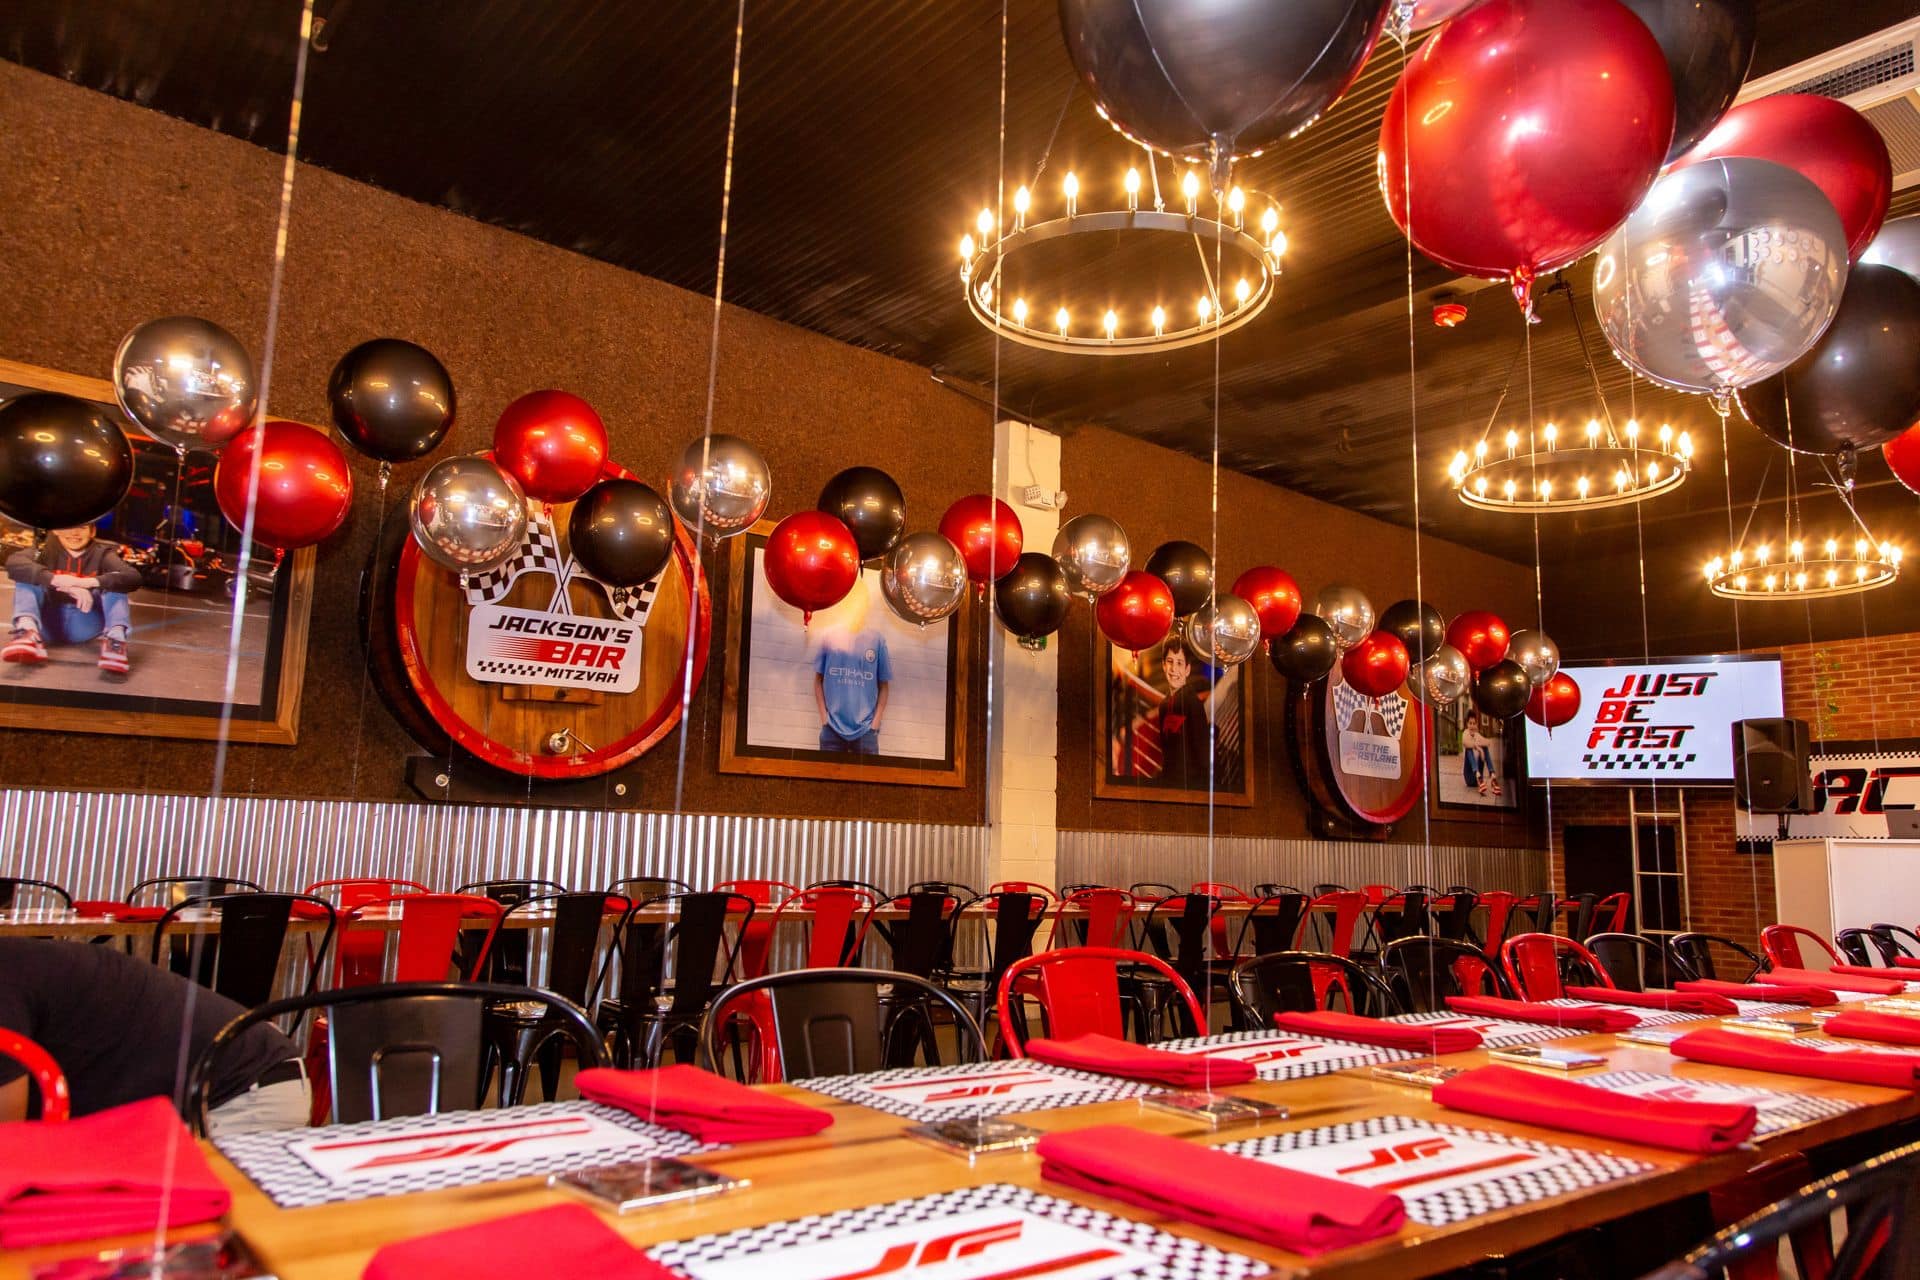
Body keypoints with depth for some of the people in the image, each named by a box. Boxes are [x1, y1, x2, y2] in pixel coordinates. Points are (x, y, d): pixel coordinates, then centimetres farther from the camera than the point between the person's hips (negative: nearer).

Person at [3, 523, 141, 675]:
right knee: (27, 577, -14)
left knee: (114, 584, -17)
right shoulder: (46, 551, 5)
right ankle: (28, 633, -40)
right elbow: (13, 563, -18)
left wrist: (89, 582, -32)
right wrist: (57, 580, -33)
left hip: (86, 625, -1)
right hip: (49, 624, 1)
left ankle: (114, 640, -43)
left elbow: (133, 578, -17)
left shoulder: (102, 554, 4)